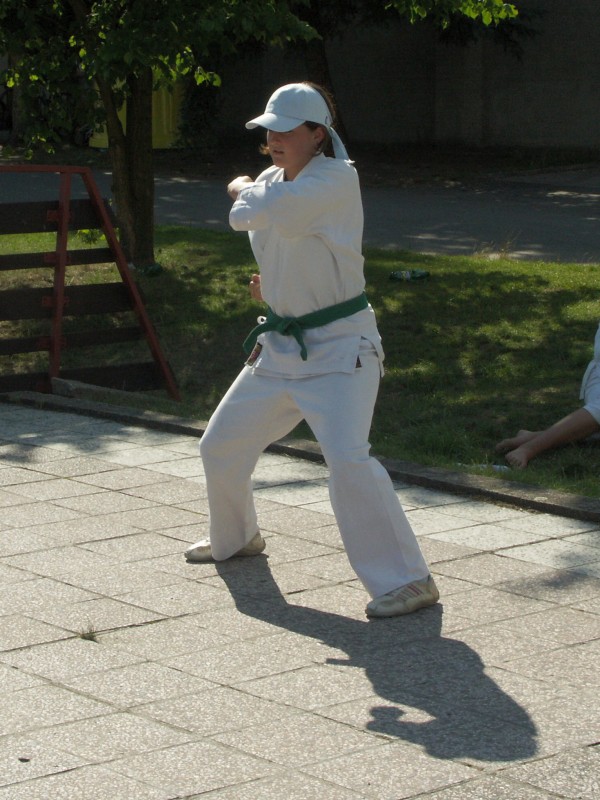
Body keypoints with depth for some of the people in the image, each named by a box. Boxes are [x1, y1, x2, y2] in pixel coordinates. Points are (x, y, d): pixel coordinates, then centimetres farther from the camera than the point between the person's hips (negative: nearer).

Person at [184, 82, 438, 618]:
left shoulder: (336, 180, -19)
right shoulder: (273, 180, 6)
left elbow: (268, 210, -31)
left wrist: (243, 188, -7)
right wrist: (270, 276, 1)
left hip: (339, 346, -9)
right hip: (281, 345, 9)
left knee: (348, 459, -26)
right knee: (221, 447, 18)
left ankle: (406, 579, -17)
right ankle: (236, 539, 46)